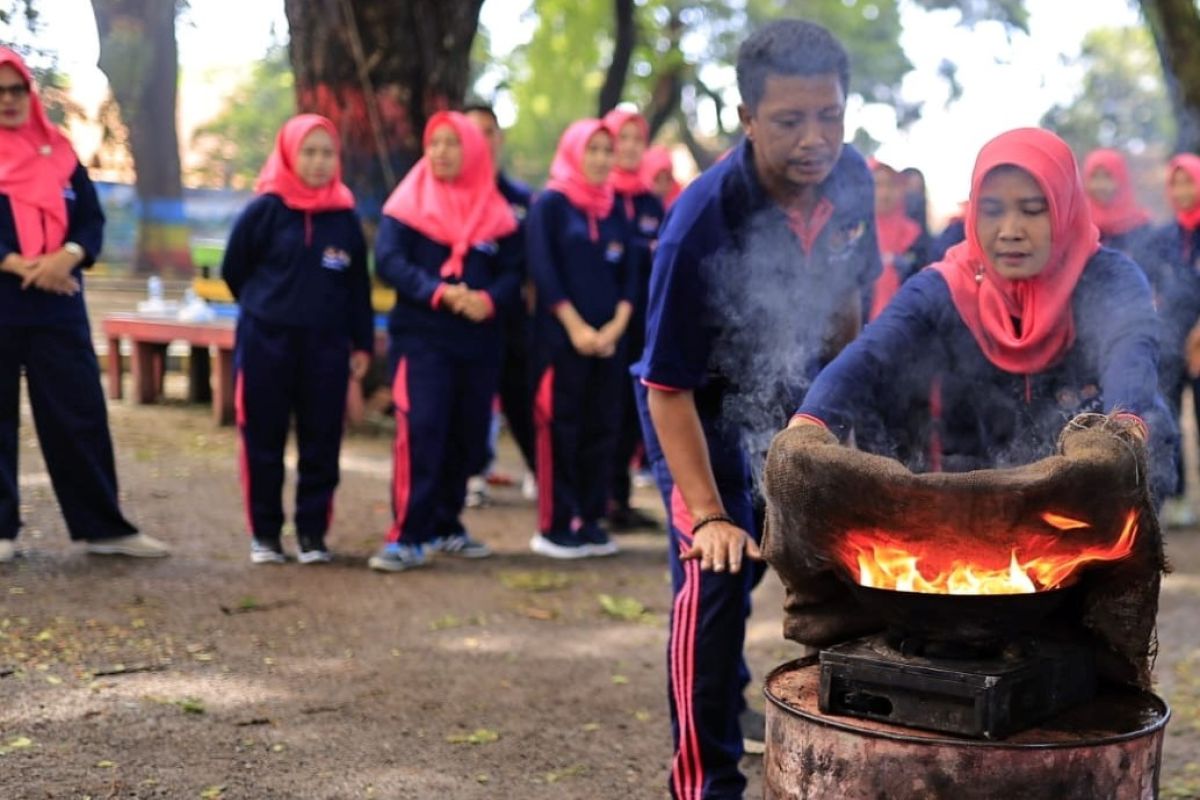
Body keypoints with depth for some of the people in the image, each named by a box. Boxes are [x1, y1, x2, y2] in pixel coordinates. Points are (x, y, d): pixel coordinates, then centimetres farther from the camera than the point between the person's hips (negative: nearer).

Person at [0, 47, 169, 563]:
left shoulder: (58, 151, 12)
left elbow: (92, 219, 7)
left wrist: (66, 258, -13)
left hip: (59, 306, 3)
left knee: (81, 414, 2)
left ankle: (103, 527, 8)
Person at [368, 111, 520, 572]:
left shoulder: (495, 211, 9)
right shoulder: (409, 203, 1)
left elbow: (512, 271, 3)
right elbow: (388, 261, -10)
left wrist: (489, 300, -18)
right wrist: (439, 292, -23)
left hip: (479, 340, 4)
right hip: (420, 336, -4)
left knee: (467, 436, 9)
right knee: (420, 432, -13)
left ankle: (445, 526, 23)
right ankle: (408, 536, -10)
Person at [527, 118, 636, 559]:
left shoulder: (615, 209, 13)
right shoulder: (550, 204, -2)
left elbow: (628, 274, 10)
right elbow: (543, 271, -9)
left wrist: (617, 325, -6)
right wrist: (576, 327, -15)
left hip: (609, 338, 5)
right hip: (561, 336, -5)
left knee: (602, 428, 6)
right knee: (560, 428, -4)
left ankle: (590, 520, 14)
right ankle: (554, 527, 2)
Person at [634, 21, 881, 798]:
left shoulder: (854, 182, -17)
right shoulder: (702, 221, -34)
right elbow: (668, 387, -30)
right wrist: (708, 515, -34)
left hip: (795, 398, 6)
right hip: (701, 407, -6)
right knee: (715, 576, -16)